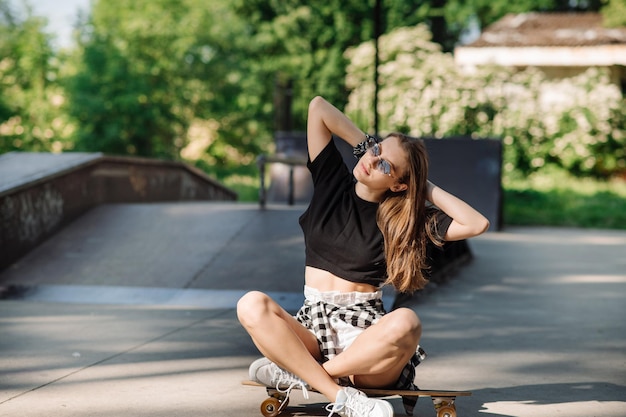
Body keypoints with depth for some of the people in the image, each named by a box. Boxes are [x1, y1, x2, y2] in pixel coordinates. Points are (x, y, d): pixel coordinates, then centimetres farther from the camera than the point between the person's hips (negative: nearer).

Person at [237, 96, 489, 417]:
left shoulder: (406, 219, 2)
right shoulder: (333, 183, 9)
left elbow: (476, 224, -10)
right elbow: (318, 106, 6)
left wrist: (427, 188, -3)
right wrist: (365, 144, 7)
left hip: (366, 330, -2)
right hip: (313, 325, 2)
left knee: (405, 322, -38)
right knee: (252, 305, -30)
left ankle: (295, 373, -24)